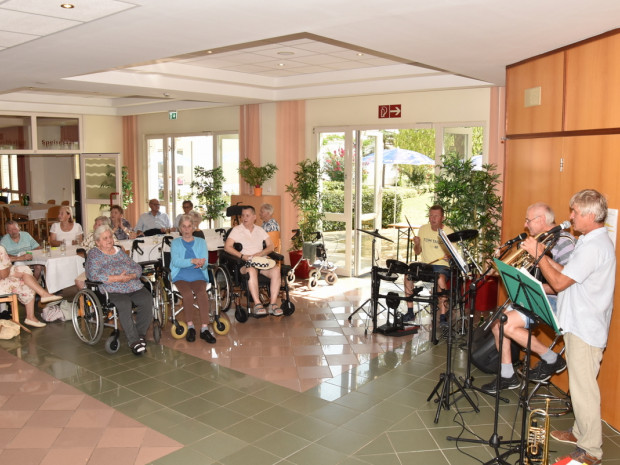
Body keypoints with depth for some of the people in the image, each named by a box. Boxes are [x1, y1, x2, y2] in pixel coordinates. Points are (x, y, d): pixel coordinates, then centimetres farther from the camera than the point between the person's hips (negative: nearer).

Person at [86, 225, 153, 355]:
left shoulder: (119, 251, 23)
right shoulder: (94, 254, 8)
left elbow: (137, 267, 19)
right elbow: (93, 275, -9)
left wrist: (131, 276, -5)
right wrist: (118, 278, -13)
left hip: (134, 287, 5)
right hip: (113, 291, -5)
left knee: (147, 300, -25)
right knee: (124, 304, -35)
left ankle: (141, 334, -14)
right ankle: (133, 341, -30)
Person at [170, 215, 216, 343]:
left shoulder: (201, 242, 17)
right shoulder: (175, 243, 13)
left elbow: (205, 263, 4)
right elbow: (176, 262, -6)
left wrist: (201, 264, -21)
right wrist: (193, 261, -22)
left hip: (198, 275, 1)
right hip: (180, 276, -1)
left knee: (202, 293, -30)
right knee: (188, 294, -30)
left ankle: (204, 329, -29)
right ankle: (190, 327, -14)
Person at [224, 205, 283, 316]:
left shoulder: (260, 230, 18)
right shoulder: (237, 230, 8)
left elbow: (271, 246, 13)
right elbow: (227, 247, -3)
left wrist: (260, 254, -7)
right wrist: (242, 256, -15)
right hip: (244, 264, -3)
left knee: (276, 270, -28)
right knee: (252, 270, -39)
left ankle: (273, 304, -27)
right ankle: (257, 304, -37)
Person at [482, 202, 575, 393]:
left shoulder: (563, 241, -17)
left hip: (555, 301, -10)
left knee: (507, 324, -22)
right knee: (497, 323, 3)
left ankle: (552, 359, -2)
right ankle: (508, 376, 14)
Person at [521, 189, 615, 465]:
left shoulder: (593, 246, -22)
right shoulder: (592, 240, 12)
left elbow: (559, 282, -23)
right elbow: (567, 275, 12)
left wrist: (538, 255, -14)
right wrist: (544, 256, 4)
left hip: (586, 328, -10)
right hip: (580, 323, 10)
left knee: (583, 387, -2)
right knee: (580, 384, 20)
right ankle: (581, 432, 33)